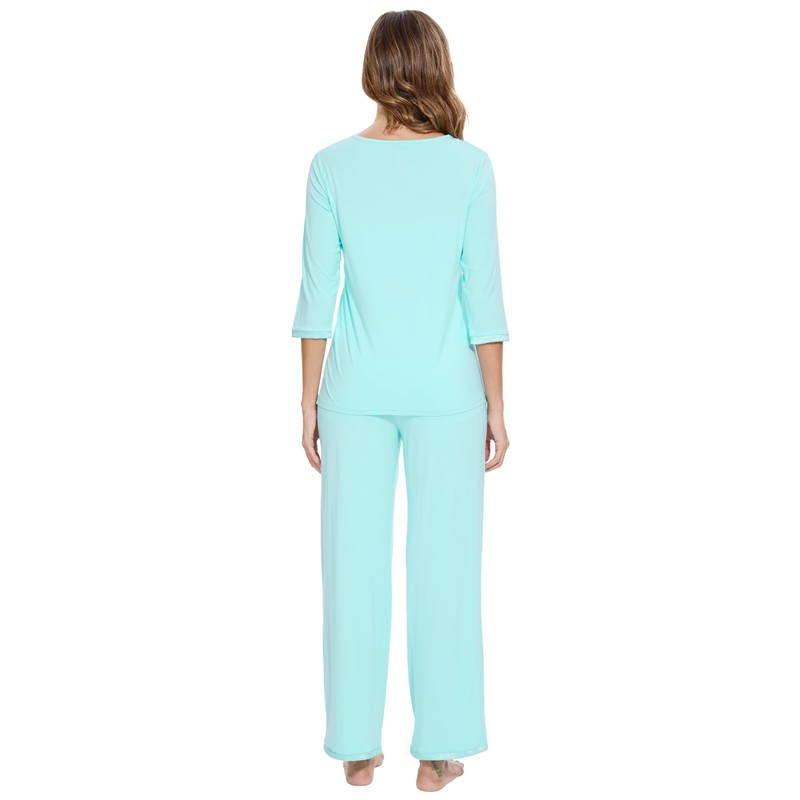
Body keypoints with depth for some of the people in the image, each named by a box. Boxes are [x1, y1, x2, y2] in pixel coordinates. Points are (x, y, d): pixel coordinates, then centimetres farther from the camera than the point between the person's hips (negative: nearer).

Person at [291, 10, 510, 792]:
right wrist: (496, 405, 1)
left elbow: (318, 294, -3)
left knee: (356, 568, 9)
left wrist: (309, 401, 5)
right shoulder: (469, 165, -6)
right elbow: (482, 295, -7)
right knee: (443, 566, 8)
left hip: (358, 388, 1)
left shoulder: (332, 165, -3)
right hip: (443, 388, -1)